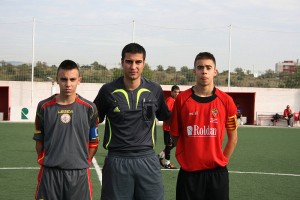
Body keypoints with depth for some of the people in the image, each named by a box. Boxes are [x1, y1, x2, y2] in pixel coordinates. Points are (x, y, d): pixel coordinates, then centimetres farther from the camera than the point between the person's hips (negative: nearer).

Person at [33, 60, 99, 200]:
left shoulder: (89, 108, 1)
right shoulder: (44, 107, 3)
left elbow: (93, 142, 7)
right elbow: (39, 140, 10)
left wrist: (83, 162, 3)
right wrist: (44, 161, 5)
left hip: (79, 173, 0)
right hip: (49, 172, 1)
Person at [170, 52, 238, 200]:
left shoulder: (226, 101, 0)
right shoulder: (182, 99, -1)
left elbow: (233, 137, 9)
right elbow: (175, 135, 6)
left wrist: (221, 161, 6)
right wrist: (186, 158, 4)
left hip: (216, 172, 1)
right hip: (188, 172, 0)